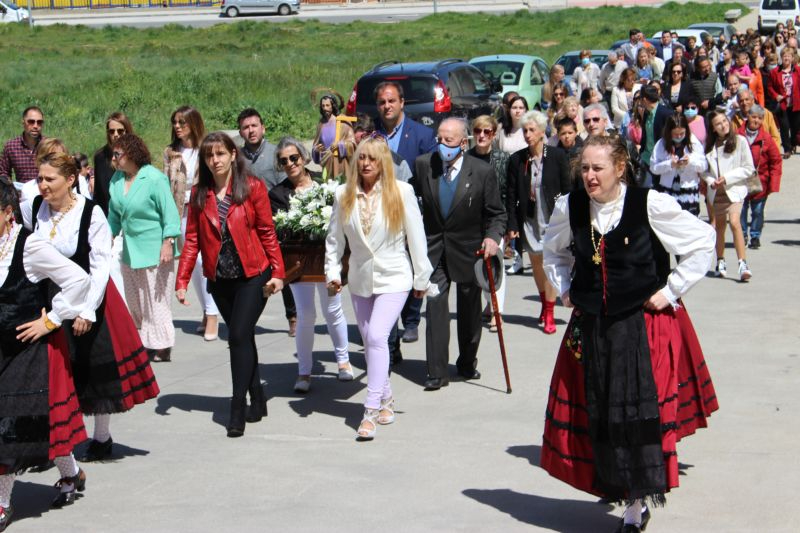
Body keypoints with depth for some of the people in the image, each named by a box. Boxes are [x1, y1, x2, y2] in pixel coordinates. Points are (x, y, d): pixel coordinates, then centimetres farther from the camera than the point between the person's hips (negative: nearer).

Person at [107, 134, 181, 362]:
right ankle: (140, 342, 23)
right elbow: (114, 214, 17)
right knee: (133, 300, 12)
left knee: (155, 299, -3)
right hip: (130, 248, 8)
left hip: (154, 248, -7)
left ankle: (161, 347, 4)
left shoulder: (154, 179, -15)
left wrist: (167, 243, -20)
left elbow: (170, 213, -15)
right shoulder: (117, 179, 5)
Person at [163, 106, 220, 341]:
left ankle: (213, 315, -9)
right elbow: (167, 185, 8)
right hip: (182, 211, 5)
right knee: (192, 263, 8)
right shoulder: (171, 152, 9)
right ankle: (207, 311, 19)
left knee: (204, 260, -14)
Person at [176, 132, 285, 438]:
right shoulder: (199, 194, 5)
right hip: (220, 280, 4)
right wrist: (182, 281, -2)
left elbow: (267, 232, -2)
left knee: (239, 336, -11)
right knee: (242, 339, 11)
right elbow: (192, 239, 4)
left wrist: (277, 272, -8)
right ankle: (257, 403, 22)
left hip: (252, 276, -4)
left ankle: (238, 411, -6)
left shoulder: (252, 188, -4)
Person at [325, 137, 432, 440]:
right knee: (370, 341, 11)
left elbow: (416, 237, -3)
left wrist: (422, 278, -1)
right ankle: (386, 398, 31)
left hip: (393, 278, -4)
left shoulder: (401, 192, -7)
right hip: (360, 279, 4)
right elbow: (335, 238, 7)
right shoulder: (344, 195, 1)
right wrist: (332, 272, -2)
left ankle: (371, 410, -18)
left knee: (377, 336, -18)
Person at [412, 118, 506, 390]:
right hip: (434, 247, 1)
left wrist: (493, 237, -22)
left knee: (469, 309, 13)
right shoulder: (424, 165, -6)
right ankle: (437, 371, -5)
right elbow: (410, 197, 10)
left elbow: (496, 213, -5)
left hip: (468, 248, 0)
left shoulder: (482, 172, -12)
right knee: (435, 306, -8)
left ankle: (467, 363, 33)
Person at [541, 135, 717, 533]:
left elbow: (703, 242, -4)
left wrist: (670, 291, -5)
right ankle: (618, 485, 23)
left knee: (639, 411, -7)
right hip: (591, 327, 4)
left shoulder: (650, 205, -12)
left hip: (646, 326, -4)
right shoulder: (570, 208, 1)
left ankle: (639, 499, 5)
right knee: (597, 413, 5)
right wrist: (564, 289, 11)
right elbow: (553, 250, 22)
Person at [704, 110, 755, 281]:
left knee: (734, 222, -21)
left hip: (734, 189, -4)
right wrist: (711, 181, -8)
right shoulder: (708, 144, 6)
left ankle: (742, 263, -23)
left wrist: (727, 178, -12)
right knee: (719, 225, 12)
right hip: (715, 191, 4)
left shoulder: (740, 141, -4)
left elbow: (749, 168, -4)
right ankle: (720, 262, 26)